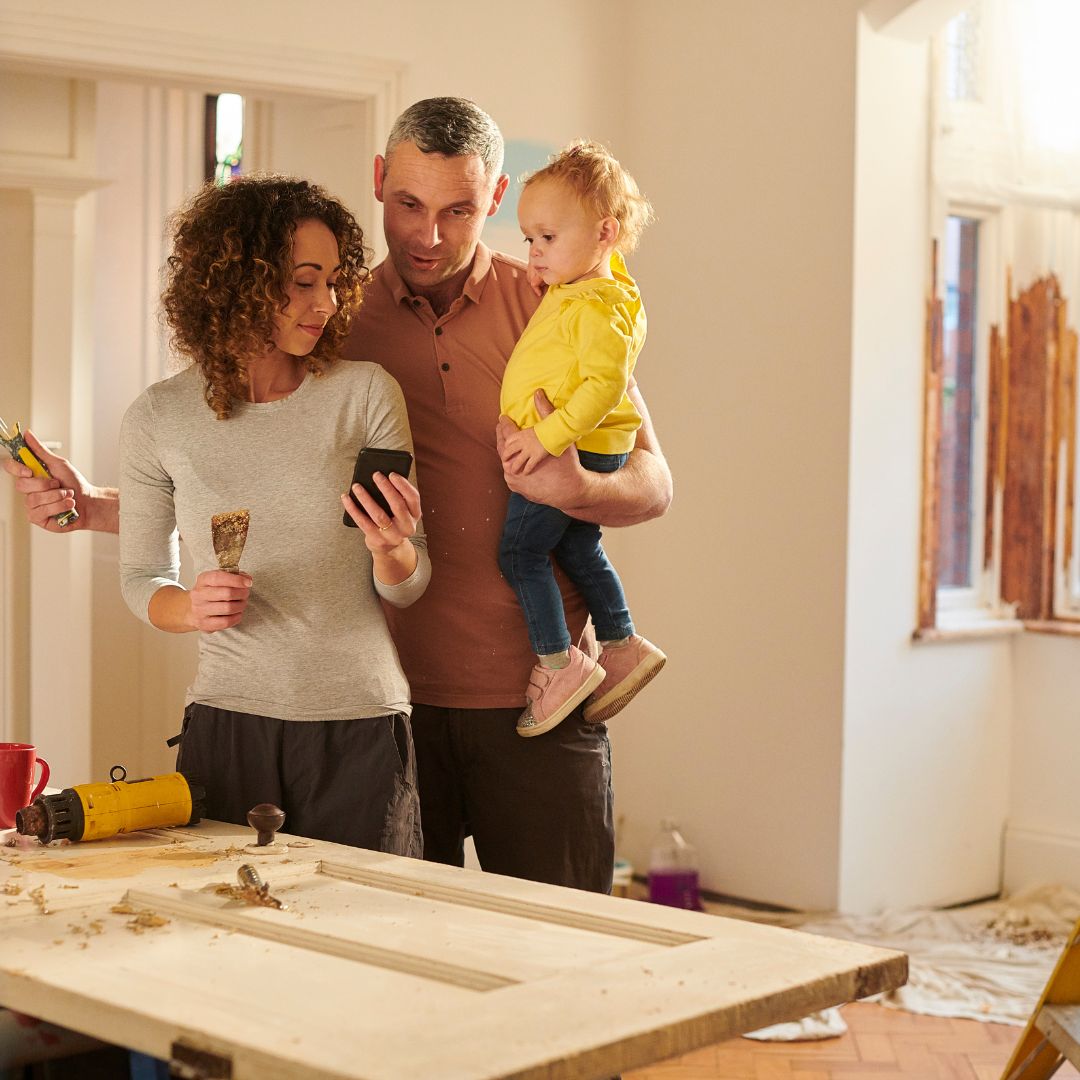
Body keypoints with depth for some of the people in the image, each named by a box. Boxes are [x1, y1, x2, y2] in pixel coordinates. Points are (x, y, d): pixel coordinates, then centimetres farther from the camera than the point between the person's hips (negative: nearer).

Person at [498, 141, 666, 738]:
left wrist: (549, 436, -31)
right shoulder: (572, 287, 10)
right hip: (577, 453, 10)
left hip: (574, 451, -10)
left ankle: (560, 663, 1)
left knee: (519, 551, -5)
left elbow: (605, 383, -30)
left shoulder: (599, 308, -21)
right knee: (576, 550, 20)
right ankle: (622, 644, 31)